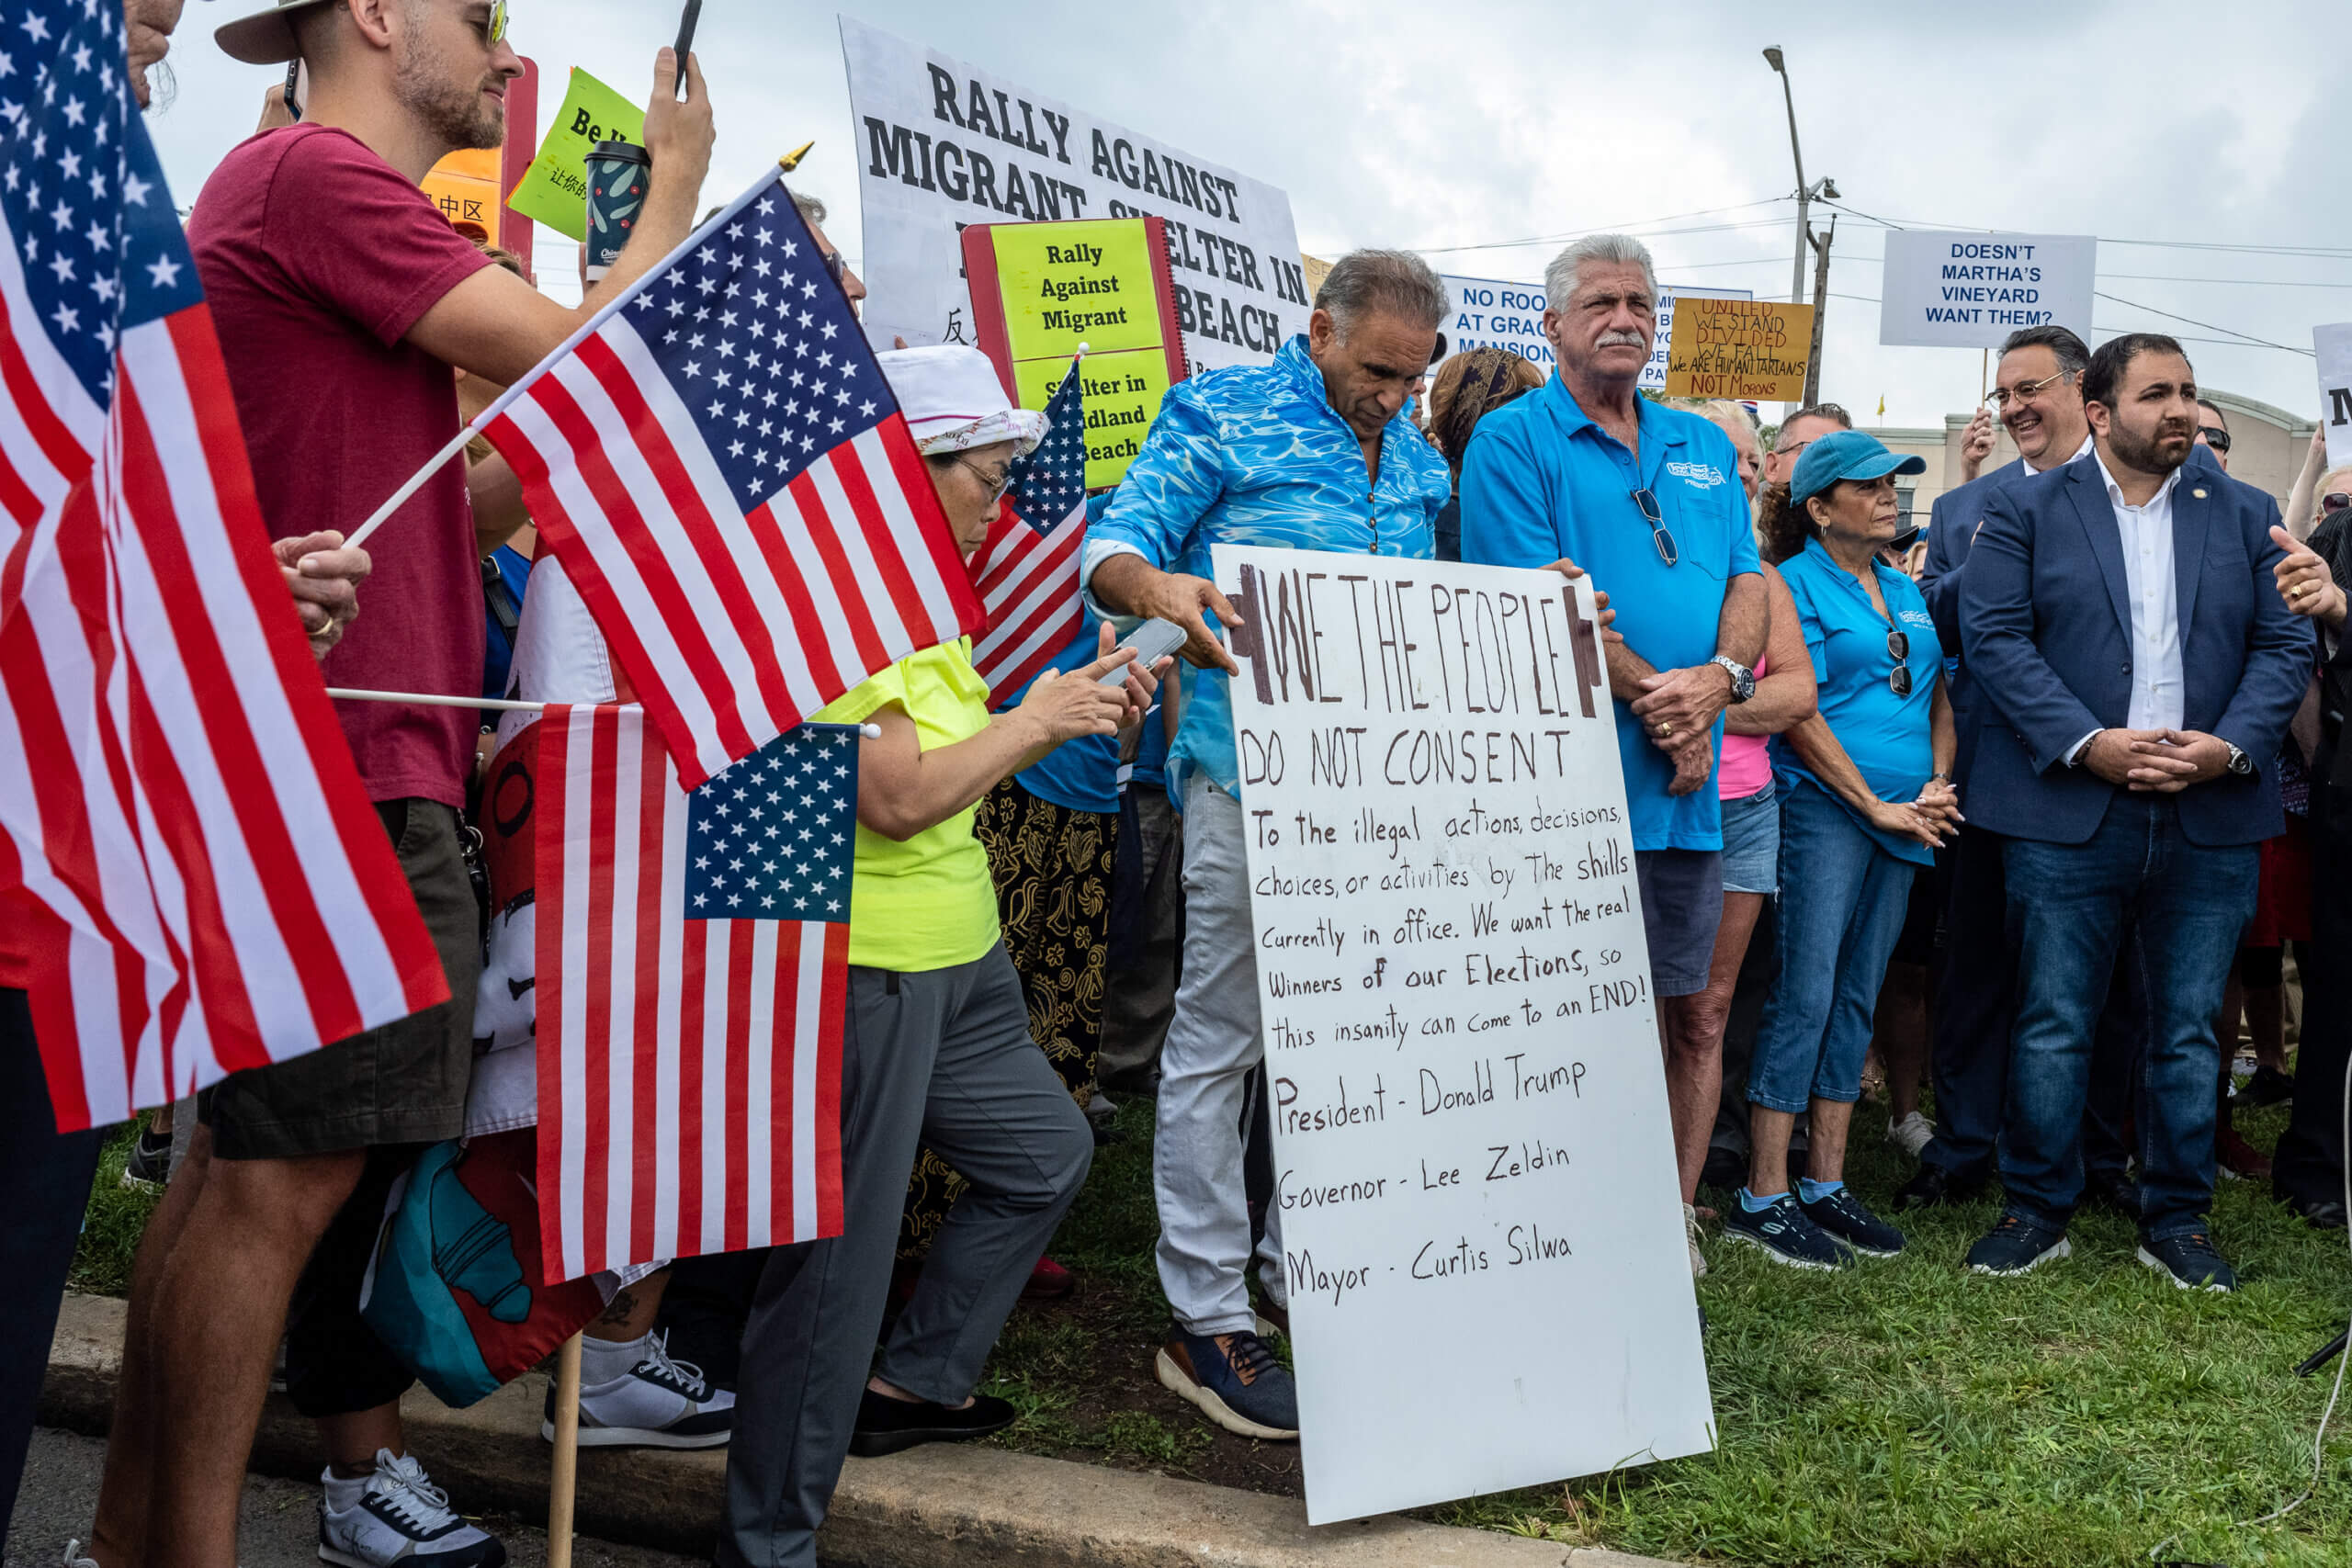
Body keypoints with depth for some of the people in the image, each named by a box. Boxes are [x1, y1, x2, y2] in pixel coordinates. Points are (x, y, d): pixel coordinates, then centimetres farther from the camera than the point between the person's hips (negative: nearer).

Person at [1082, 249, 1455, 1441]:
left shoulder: (1418, 460, 17)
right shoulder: (1222, 413, -1)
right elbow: (1110, 551, -8)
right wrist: (1159, 588, -31)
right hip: (1253, 771, -6)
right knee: (1220, 1038, -3)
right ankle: (1206, 1319, 6)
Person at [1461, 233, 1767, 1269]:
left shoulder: (1704, 446, 20)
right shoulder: (1514, 440, 0)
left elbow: (1749, 581, 14)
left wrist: (1716, 678, -6)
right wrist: (1650, 699, -12)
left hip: (1688, 781, 6)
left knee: (1690, 1014, 9)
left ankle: (1672, 1217, 22)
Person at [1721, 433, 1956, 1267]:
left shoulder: (1907, 590, 18)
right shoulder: (1796, 583, -4)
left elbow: (1939, 696, 19)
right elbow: (1799, 714, -10)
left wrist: (1939, 785, 1)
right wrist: (1877, 805, -10)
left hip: (1902, 818, 7)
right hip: (1825, 809, -7)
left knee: (1856, 998, 8)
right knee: (1806, 994, -9)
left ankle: (1825, 1182, 14)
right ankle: (1764, 1195, -4)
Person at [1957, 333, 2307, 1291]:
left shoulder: (2248, 517, 13)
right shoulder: (2026, 511, 5)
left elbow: (2284, 648, 7)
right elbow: (1995, 636, -5)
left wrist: (2230, 747, -11)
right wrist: (2088, 744, -15)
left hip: (2209, 821, 3)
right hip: (2067, 815, -2)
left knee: (2189, 1031, 9)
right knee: (2052, 1025, 2)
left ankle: (2177, 1219, 21)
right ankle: (2038, 1209, 16)